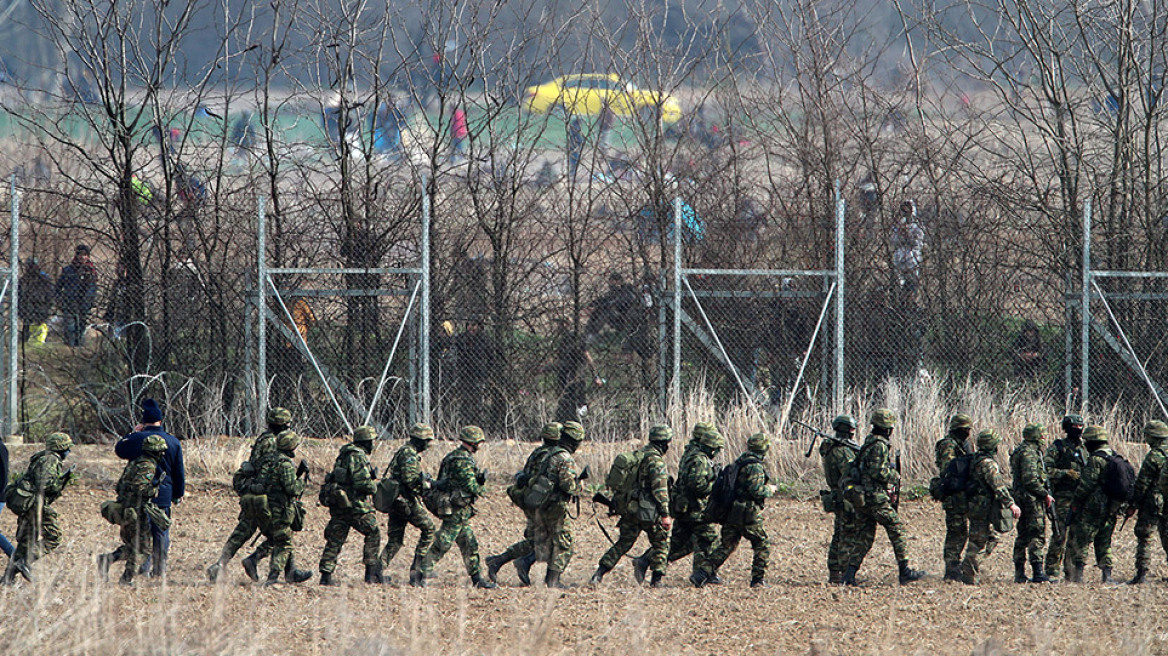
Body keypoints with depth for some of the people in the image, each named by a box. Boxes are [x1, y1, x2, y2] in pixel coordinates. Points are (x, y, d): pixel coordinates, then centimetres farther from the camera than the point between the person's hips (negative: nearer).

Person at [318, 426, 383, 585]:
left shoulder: (344, 454, 14)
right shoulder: (358, 456, -14)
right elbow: (362, 483, -21)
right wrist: (374, 488, -2)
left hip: (337, 502, 8)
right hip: (354, 503, -8)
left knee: (335, 539, 9)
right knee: (373, 534, 7)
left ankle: (326, 575, 4)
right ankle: (371, 573, 5)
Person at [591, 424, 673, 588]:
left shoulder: (638, 455, 12)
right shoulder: (656, 460, -14)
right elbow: (659, 489, -19)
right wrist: (665, 514, -18)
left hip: (630, 510, 7)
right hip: (648, 511, -7)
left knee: (623, 543, 13)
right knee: (661, 544, 8)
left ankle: (600, 573, 5)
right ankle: (657, 579, 5)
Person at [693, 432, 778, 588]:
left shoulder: (740, 462, 14)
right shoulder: (755, 466, -14)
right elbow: (756, 490, -20)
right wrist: (771, 490, -2)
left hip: (731, 511, 8)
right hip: (748, 514, -8)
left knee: (726, 546, 12)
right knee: (762, 545, 7)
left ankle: (702, 574, 4)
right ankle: (758, 579, 6)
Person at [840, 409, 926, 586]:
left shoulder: (869, 443, 16)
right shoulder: (880, 445, -14)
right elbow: (877, 471, -23)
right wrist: (895, 477, -7)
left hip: (861, 496, 9)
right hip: (875, 497, -9)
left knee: (865, 534, 10)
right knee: (896, 528, -1)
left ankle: (850, 573, 4)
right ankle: (904, 571, -1)